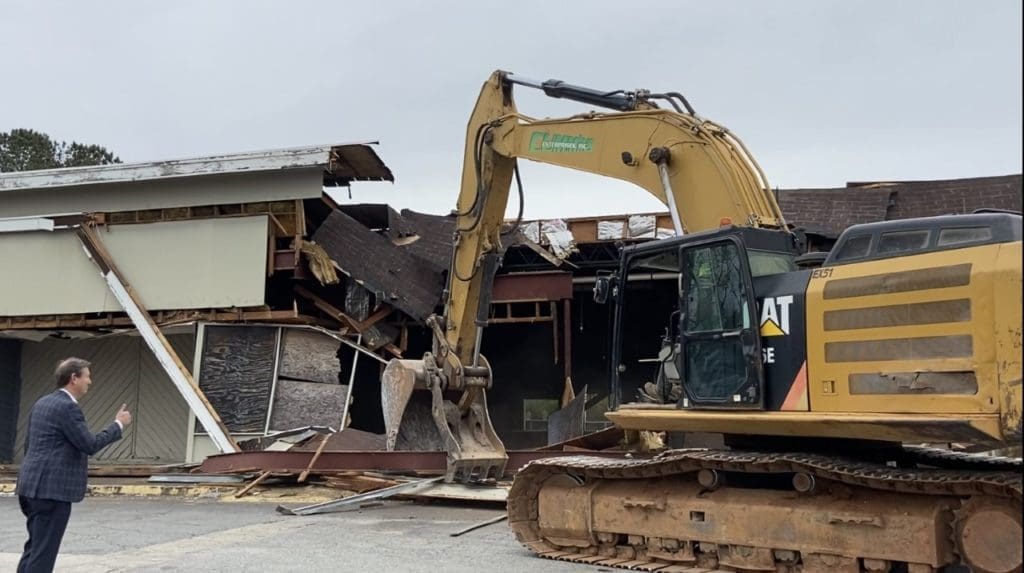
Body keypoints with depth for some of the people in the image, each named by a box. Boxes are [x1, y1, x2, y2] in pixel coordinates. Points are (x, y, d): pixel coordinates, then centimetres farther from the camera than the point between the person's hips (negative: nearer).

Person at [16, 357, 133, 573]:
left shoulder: (42, 403, 14)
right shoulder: (67, 406, -16)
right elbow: (90, 445, -17)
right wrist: (118, 424, -7)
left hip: (34, 485, 10)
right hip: (52, 489, -10)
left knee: (35, 546, 17)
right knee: (44, 549, -4)